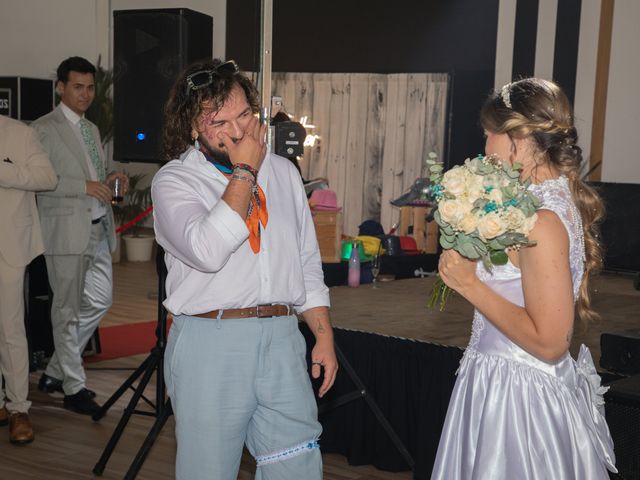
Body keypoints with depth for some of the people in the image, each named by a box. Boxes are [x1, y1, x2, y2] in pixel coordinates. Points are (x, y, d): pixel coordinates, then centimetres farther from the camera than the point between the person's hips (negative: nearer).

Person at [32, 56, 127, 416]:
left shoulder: (92, 129, 19)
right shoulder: (45, 129, -7)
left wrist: (109, 181, 4)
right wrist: (86, 186, -21)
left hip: (98, 229, 8)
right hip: (67, 230, -8)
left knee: (100, 302, 12)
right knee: (68, 310, 1)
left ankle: (56, 373, 25)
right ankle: (73, 387, 11)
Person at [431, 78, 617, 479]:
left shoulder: (542, 221, -23)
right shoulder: (563, 199, 5)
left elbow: (548, 342, -25)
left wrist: (469, 283, -20)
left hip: (516, 394, -9)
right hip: (508, 382, 9)